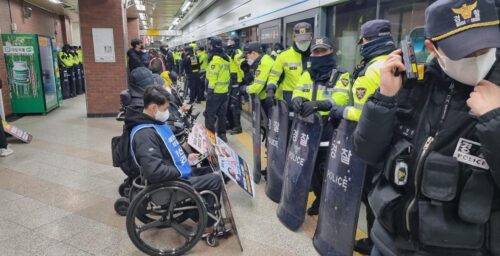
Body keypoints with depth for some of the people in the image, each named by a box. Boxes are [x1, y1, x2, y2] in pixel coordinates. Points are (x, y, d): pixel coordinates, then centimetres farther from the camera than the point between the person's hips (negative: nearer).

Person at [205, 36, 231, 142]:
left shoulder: (215, 59, -17)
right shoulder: (226, 58, 9)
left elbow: (213, 78, -21)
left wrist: (209, 91, -19)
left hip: (216, 91, -8)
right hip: (224, 91, 8)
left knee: (209, 114, 0)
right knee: (222, 114, 15)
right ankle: (222, 134, 21)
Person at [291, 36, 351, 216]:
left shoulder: (341, 76, -1)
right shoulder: (306, 74, 15)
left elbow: (340, 99, -16)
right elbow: (297, 93, 5)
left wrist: (318, 104, -34)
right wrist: (298, 99, -21)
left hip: (330, 130, -5)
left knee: (326, 169, -5)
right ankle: (320, 198, 32)